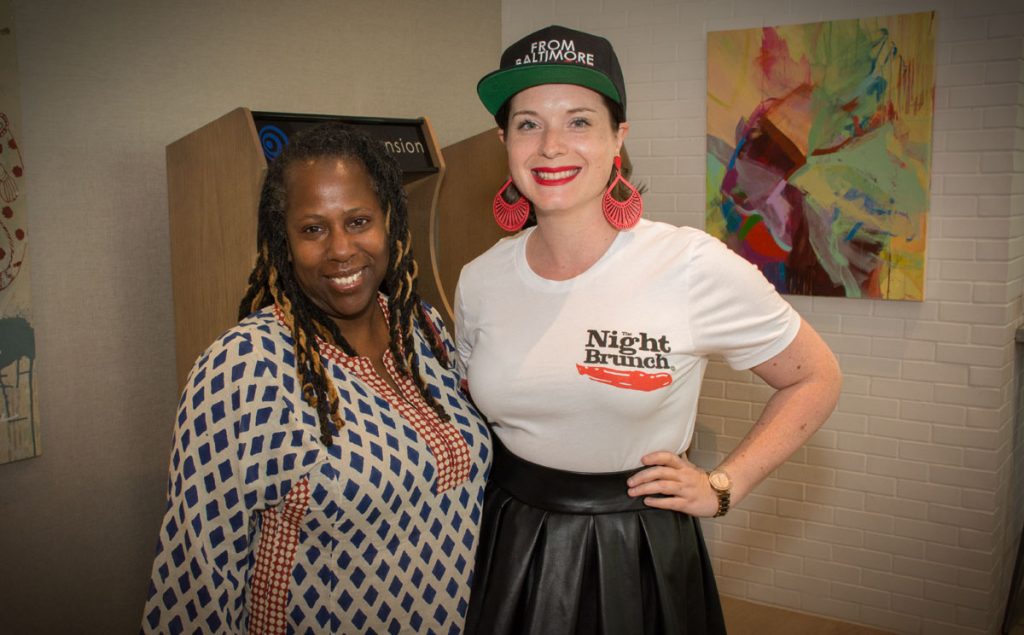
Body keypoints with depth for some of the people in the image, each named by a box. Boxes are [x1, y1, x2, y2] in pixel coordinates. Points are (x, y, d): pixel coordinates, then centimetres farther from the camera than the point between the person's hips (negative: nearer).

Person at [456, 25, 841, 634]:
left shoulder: (693, 266, -16)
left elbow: (816, 379, -3)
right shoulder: (480, 282, -4)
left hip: (639, 559, -3)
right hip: (507, 552, 3)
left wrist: (723, 487, -6)